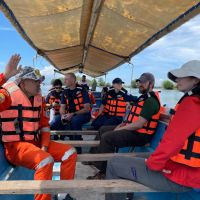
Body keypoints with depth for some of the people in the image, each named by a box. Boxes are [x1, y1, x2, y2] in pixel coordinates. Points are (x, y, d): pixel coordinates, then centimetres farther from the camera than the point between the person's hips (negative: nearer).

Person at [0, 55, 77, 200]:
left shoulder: (38, 98, 10)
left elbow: (44, 124, 13)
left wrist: (44, 146, 1)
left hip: (35, 142, 8)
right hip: (15, 145, -7)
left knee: (70, 152, -2)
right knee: (46, 160, -34)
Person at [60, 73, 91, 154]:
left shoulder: (82, 91, -11)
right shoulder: (65, 92, 6)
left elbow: (87, 109, -14)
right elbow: (62, 107, 6)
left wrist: (73, 114, -24)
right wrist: (63, 115, -17)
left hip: (84, 114, -5)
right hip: (70, 116, 5)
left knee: (74, 120, -36)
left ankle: (77, 150, -23)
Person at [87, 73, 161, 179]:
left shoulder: (151, 101, -18)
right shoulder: (143, 98, 15)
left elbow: (139, 124, -25)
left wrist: (120, 129, -14)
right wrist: (123, 124, 6)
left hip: (140, 135, -11)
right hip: (133, 129, 11)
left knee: (107, 137, -25)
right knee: (103, 129, 14)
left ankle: (103, 171, -12)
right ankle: (99, 161, 18)